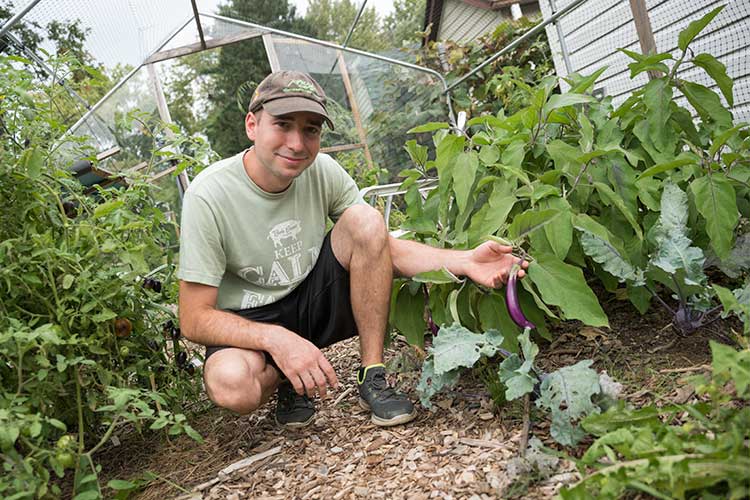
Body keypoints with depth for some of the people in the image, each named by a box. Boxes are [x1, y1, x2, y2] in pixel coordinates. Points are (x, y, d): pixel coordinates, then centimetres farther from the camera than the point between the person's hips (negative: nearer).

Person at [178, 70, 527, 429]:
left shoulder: (322, 171, -10)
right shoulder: (208, 196, -22)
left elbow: (383, 248, -8)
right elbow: (194, 319, -21)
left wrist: (463, 261, -24)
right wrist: (276, 338, -37)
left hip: (315, 301, 4)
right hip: (250, 323, -3)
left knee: (366, 220, -22)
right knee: (231, 385, -38)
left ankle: (372, 377, -15)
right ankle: (286, 379, 1)